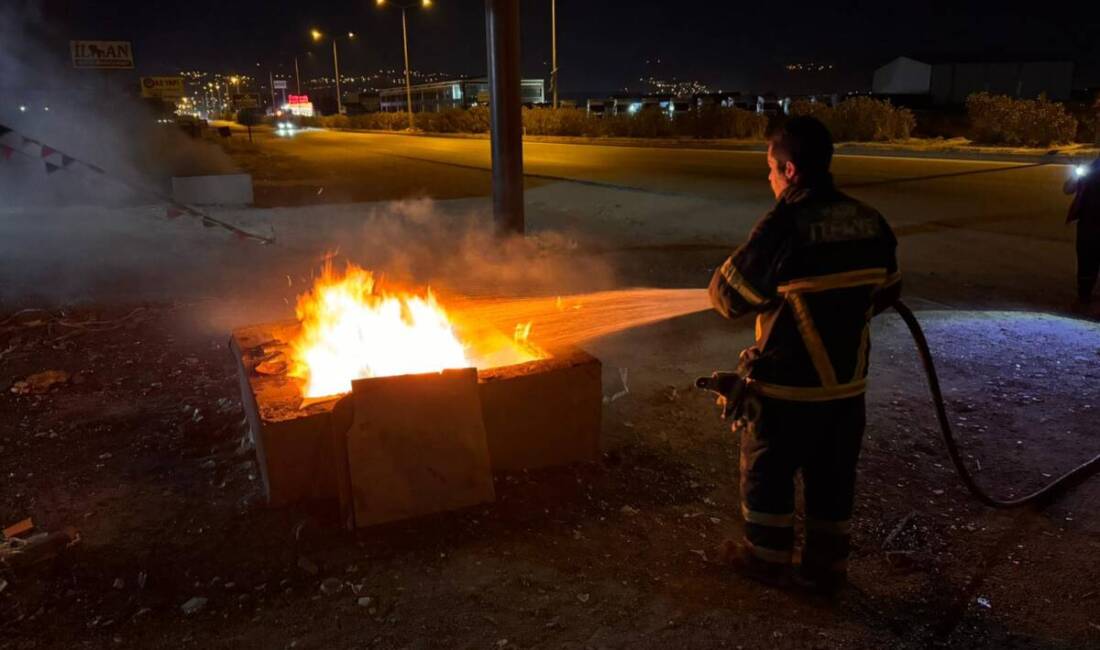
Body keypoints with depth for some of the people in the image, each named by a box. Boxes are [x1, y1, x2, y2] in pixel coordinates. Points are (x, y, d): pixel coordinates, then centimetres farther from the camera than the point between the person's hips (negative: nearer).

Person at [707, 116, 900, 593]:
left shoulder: (784, 226, -21)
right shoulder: (870, 222, -1)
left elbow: (729, 297, -14)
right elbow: (886, 293, 12)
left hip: (790, 383, -6)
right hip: (848, 379, 6)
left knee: (767, 472, 14)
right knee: (833, 478, 17)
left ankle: (768, 557, 29)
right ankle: (827, 566, 31)